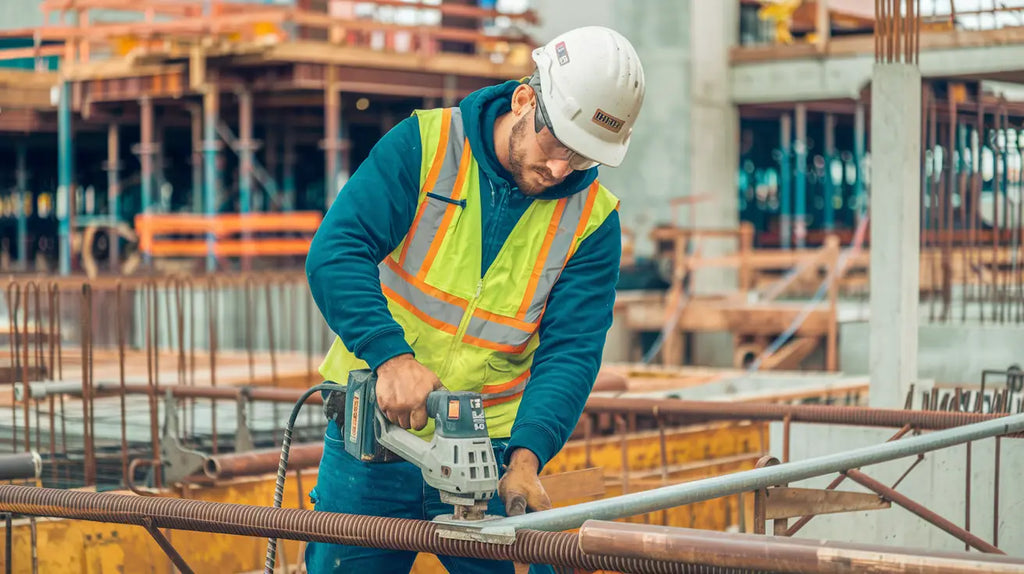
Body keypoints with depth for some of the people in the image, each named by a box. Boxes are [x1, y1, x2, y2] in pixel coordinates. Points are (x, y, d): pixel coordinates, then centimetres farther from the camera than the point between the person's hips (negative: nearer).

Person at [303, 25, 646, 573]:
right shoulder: (424, 145, -9)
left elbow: (570, 351, -9)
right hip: (373, 434, -1)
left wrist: (527, 455, -25)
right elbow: (334, 253, -18)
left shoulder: (591, 220, -3)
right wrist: (392, 355, -33)